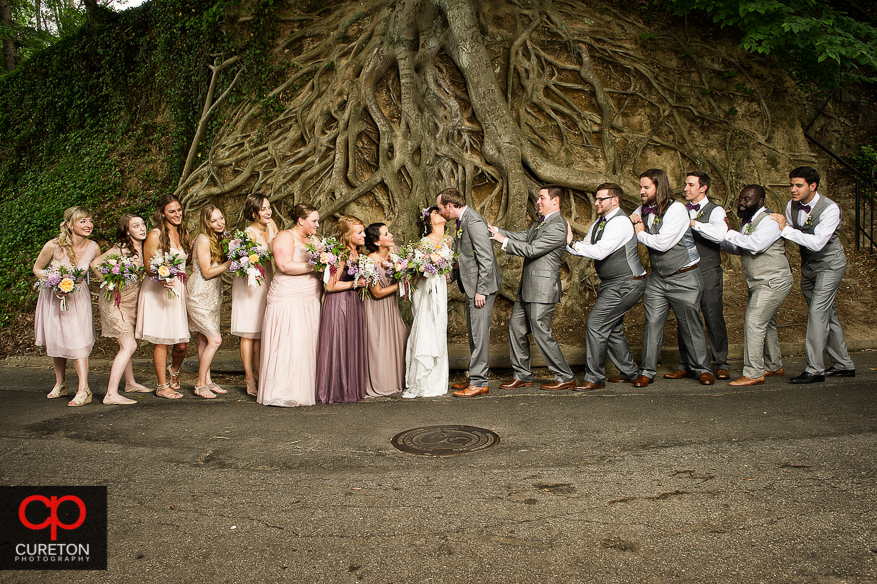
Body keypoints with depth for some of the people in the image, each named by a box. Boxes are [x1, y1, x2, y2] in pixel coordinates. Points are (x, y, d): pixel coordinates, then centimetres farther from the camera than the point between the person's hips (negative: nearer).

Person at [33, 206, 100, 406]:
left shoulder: (93, 248, -14)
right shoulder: (53, 246, -21)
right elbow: (37, 269, -5)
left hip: (77, 297, 0)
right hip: (53, 297, 0)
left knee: (77, 341, -12)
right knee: (55, 339, 11)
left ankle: (83, 390, -12)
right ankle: (61, 384, 28)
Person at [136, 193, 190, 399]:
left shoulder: (184, 234, 11)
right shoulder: (155, 236, -7)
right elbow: (148, 268, -8)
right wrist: (162, 279, -24)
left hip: (179, 290, 5)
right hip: (157, 292, -5)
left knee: (181, 344, 3)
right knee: (162, 341, 0)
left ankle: (174, 371, 34)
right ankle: (162, 386, 13)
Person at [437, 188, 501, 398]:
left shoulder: (474, 222, -18)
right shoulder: (462, 221, 14)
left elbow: (486, 259, -21)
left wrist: (481, 290, -22)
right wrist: (451, 275, 13)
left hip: (482, 286, -10)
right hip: (472, 286, 10)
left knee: (479, 333, -5)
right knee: (473, 333, 15)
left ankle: (479, 383, 3)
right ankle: (476, 377, 25)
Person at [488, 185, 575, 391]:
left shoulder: (557, 227, -16)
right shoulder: (540, 222, 16)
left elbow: (531, 250, -20)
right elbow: (522, 237, 13)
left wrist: (503, 240, -14)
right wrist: (496, 231, 3)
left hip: (542, 289, -10)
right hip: (528, 288, 10)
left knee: (541, 333, -5)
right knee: (516, 327, 11)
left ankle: (565, 377, 9)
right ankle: (523, 376, 21)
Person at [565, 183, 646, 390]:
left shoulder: (620, 222, -19)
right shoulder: (598, 223, 12)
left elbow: (600, 251, -28)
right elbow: (585, 248, 9)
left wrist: (572, 243, -24)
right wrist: (568, 243, -9)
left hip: (626, 285, -10)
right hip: (611, 284, 10)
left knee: (596, 322, -13)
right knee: (611, 328, 15)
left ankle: (595, 378, -4)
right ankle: (629, 372, 30)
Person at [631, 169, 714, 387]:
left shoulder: (676, 209, -14)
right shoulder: (643, 209, 7)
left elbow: (662, 243, -22)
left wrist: (641, 233, -7)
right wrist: (632, 221, 0)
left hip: (684, 277, -5)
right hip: (657, 277, 5)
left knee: (690, 324, 3)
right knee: (652, 323, -2)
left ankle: (702, 369, 19)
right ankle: (647, 371, 4)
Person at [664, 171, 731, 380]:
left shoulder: (715, 211, -2)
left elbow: (721, 235, -21)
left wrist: (694, 223, -26)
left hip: (708, 273, -4)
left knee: (714, 319, -1)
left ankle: (721, 365, 11)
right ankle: (686, 366, 13)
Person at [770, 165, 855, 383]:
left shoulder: (830, 209, -25)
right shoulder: (792, 205, -5)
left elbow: (817, 243, -35)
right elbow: (788, 232, 10)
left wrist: (786, 230, -35)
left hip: (829, 264, -7)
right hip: (808, 265, 7)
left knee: (817, 311, -15)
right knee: (827, 313, 13)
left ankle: (815, 369, -11)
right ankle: (844, 365, 25)